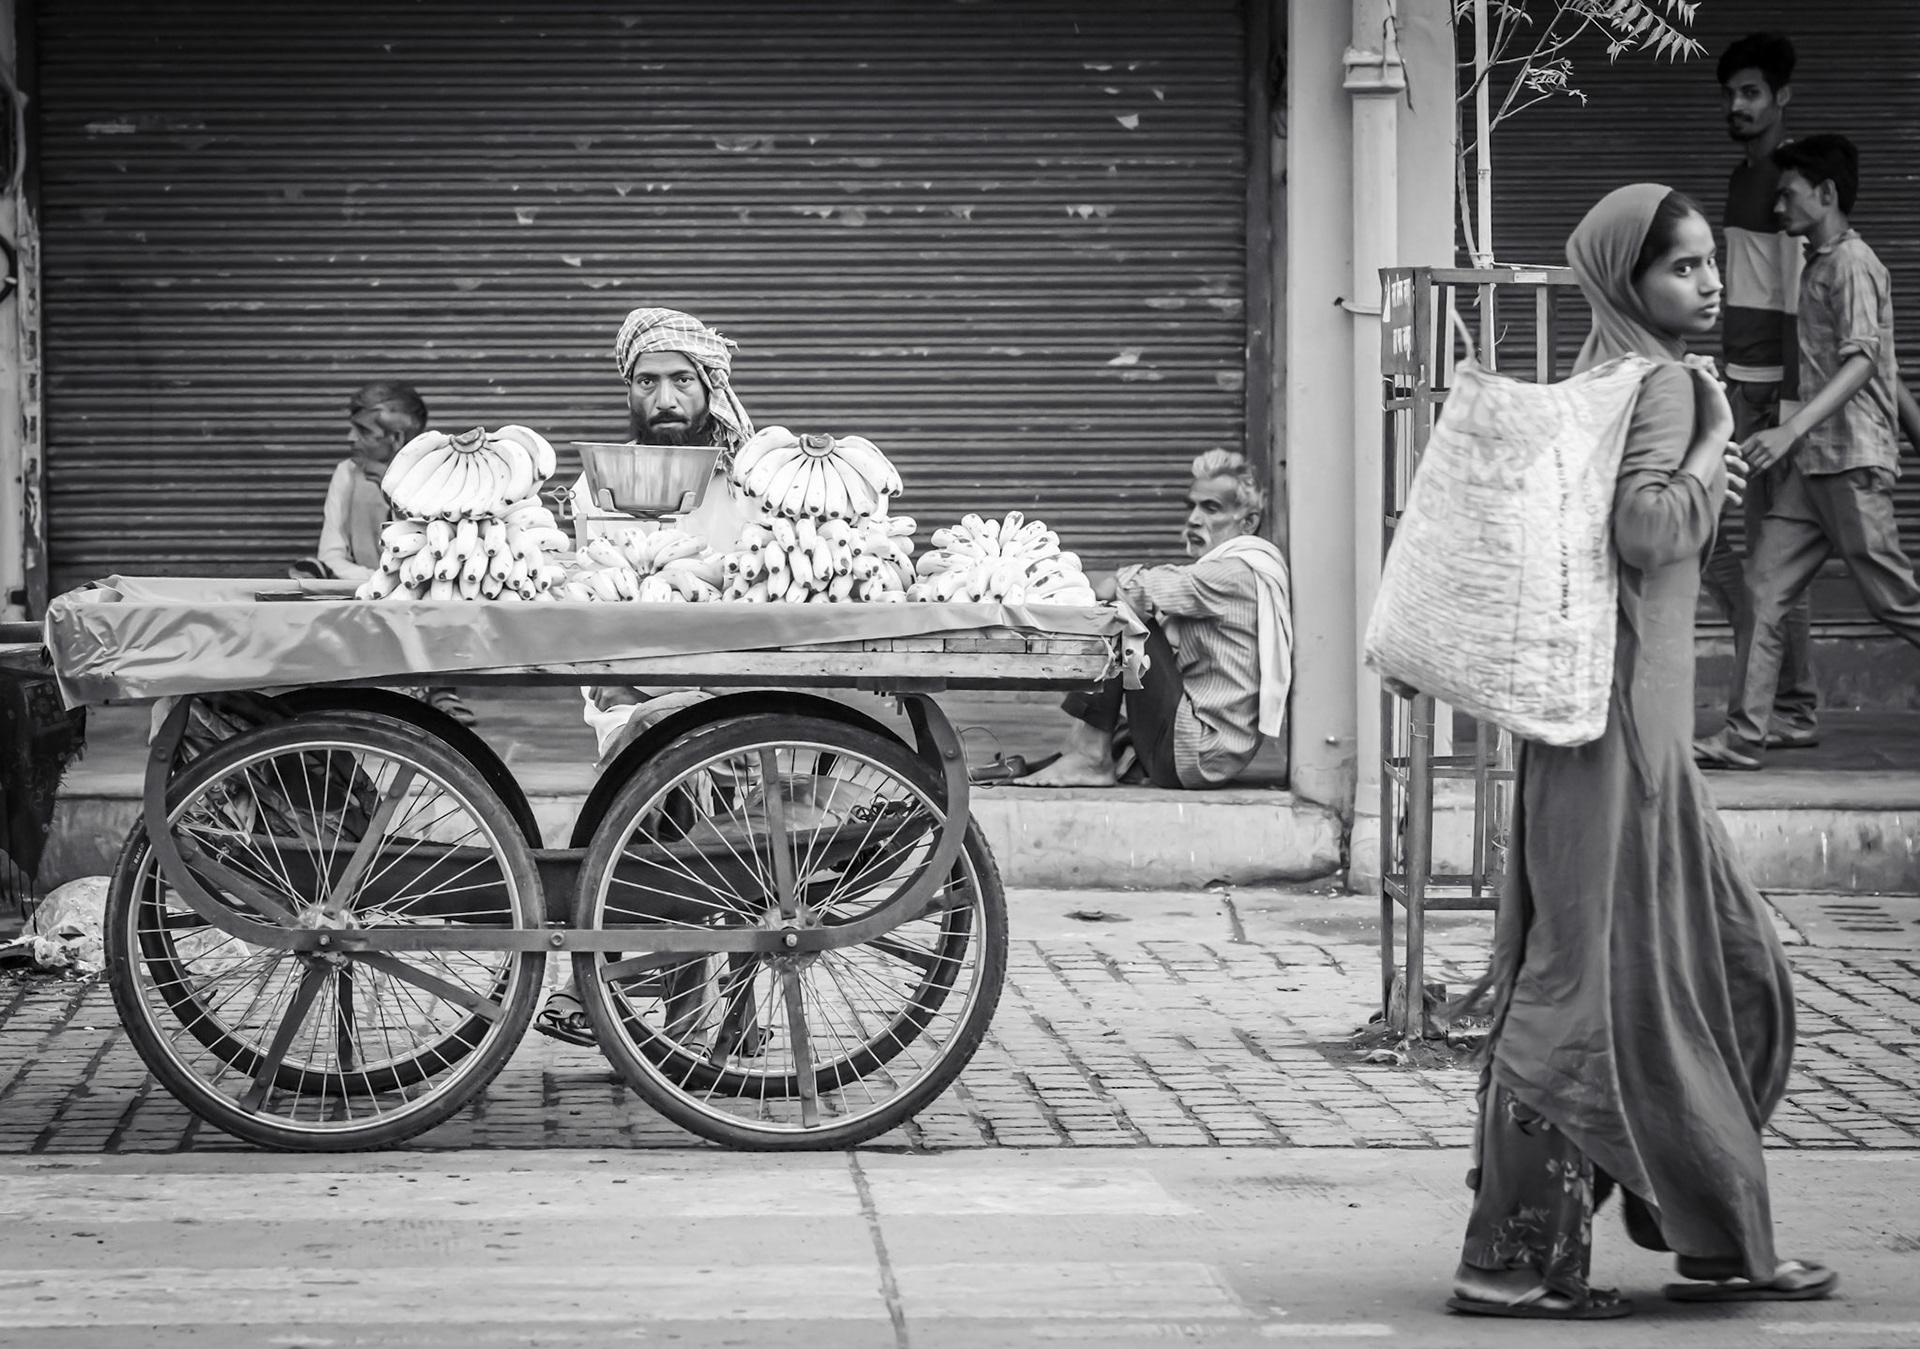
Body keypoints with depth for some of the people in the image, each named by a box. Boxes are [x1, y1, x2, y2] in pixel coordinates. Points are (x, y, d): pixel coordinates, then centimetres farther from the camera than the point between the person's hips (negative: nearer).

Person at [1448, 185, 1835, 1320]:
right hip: (1622, 708, -10)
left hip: (1632, 714, 10)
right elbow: (1647, 531, -26)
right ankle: (1513, 1260, -1)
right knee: (1595, 981, -6)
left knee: (1729, 966, 15)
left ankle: (1717, 1245, 21)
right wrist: (1715, 446, -13)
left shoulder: (1608, 373, 15)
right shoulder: (1659, 383, -13)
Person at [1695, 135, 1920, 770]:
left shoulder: (1852, 263, -10)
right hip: (1810, 461, 9)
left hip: (1853, 460, -9)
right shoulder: (1817, 264, 17)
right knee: (1764, 586, 0)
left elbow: (1863, 362, -22)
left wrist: (1792, 429, -33)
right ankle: (1744, 736, -1)